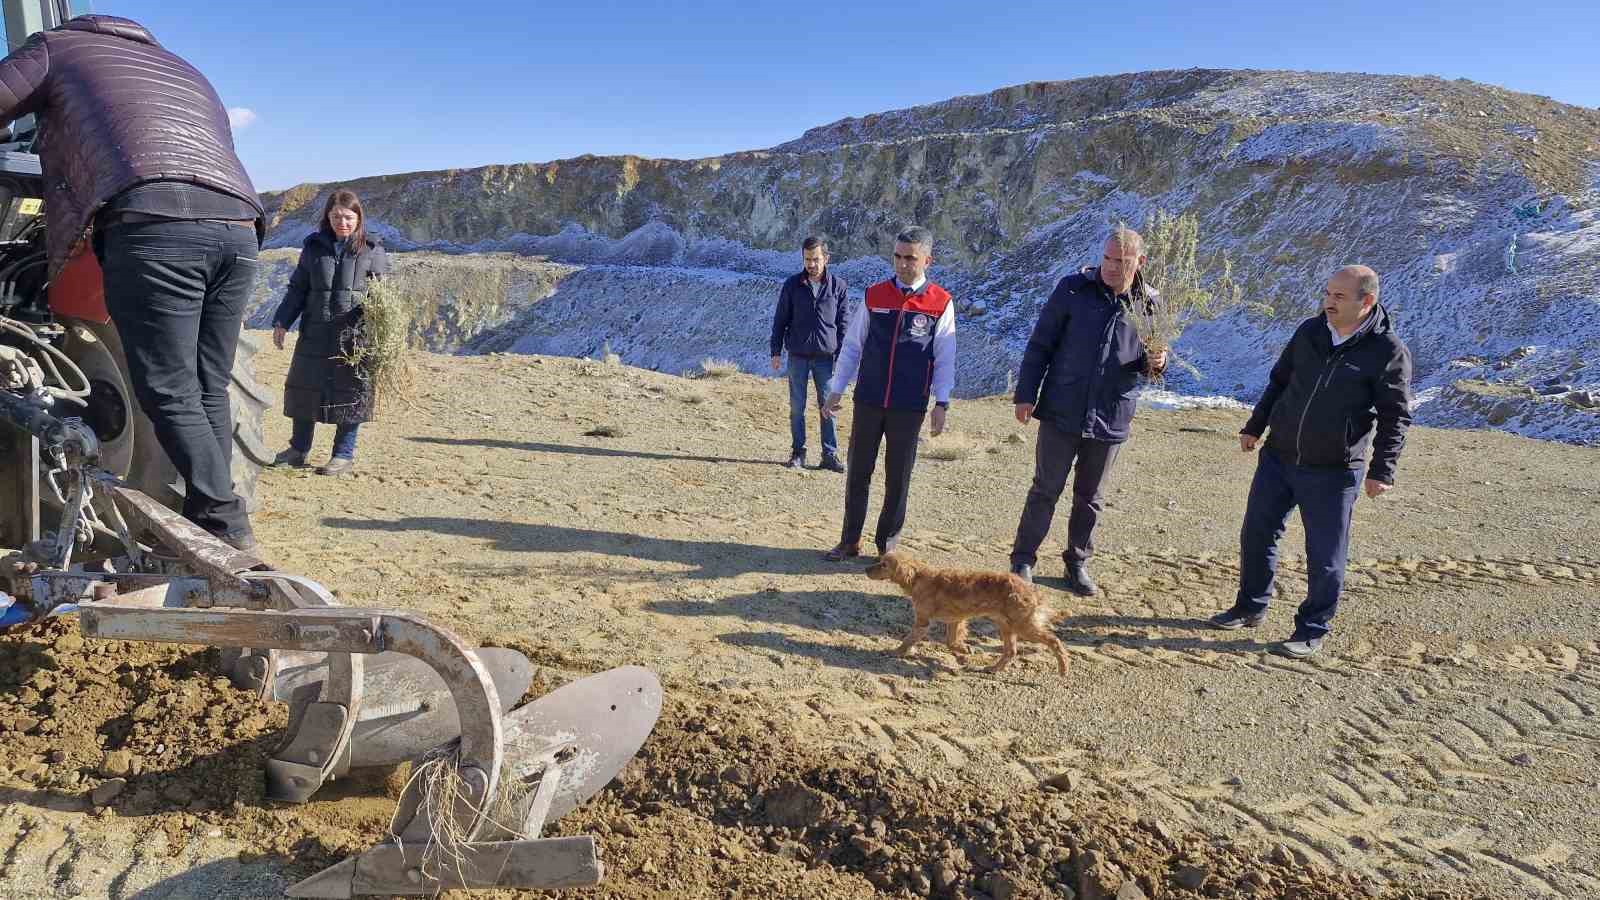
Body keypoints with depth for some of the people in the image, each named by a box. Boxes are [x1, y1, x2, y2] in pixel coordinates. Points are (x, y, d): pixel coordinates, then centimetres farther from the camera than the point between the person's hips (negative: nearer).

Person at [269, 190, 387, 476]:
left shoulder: (371, 250, 1)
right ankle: (299, 450, 23)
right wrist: (282, 322, 8)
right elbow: (297, 289, 15)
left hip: (354, 336, -4)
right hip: (314, 333, 4)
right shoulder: (314, 246, 10)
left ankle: (344, 454, 12)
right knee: (303, 388, 9)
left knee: (350, 393, 0)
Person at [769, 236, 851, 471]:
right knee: (797, 407, 6)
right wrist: (776, 352, 2)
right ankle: (798, 452, 15)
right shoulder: (792, 285, 2)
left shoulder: (838, 286, 0)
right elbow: (780, 320, 6)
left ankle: (830, 454, 9)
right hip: (797, 356, 1)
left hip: (826, 357, -1)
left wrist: (842, 356, -1)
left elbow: (844, 324, 4)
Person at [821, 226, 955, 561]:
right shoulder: (874, 295, 4)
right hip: (867, 402, 2)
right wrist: (836, 391, 5)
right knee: (858, 474, 7)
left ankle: (887, 543, 21)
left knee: (898, 479, 7)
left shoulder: (941, 303, -1)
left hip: (909, 407, -2)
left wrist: (941, 403, -6)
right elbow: (852, 346, 8)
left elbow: (945, 358, 0)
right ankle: (850, 541, 19)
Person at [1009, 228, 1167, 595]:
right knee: (1046, 490, 4)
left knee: (1090, 498, 14)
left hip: (1110, 419, 2)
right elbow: (1040, 345, -2)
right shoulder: (1073, 289, -6)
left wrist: (1155, 363, -12)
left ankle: (1077, 562, 30)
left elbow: (1149, 359, 13)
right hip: (1061, 412, -2)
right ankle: (1023, 561, 17)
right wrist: (1026, 394, -6)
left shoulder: (1149, 304, 0)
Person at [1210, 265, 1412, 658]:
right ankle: (1250, 607, 30)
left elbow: (1395, 417, -8)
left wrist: (1381, 470, -13)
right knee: (1255, 535, 12)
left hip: (1334, 472, -5)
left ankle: (1312, 630, 20)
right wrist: (1255, 426, 16)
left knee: (1325, 556, 3)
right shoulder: (1309, 331, 2)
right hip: (1277, 456, 5)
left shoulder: (1388, 352, -12)